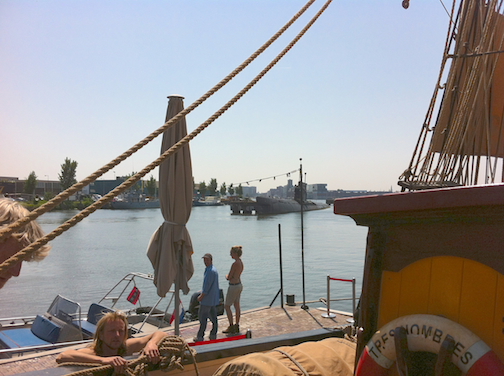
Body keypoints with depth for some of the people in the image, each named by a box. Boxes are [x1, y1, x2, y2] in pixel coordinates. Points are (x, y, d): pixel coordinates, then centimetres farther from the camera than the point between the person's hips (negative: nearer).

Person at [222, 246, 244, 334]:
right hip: (239, 285, 9)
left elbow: (228, 278, -18)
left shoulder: (235, 264, -24)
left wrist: (226, 276, 2)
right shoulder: (241, 262, 5)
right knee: (237, 306, 14)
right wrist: (229, 276, 4)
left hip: (233, 287, -9)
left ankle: (231, 327, 7)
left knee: (227, 306, 3)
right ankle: (237, 327, 21)